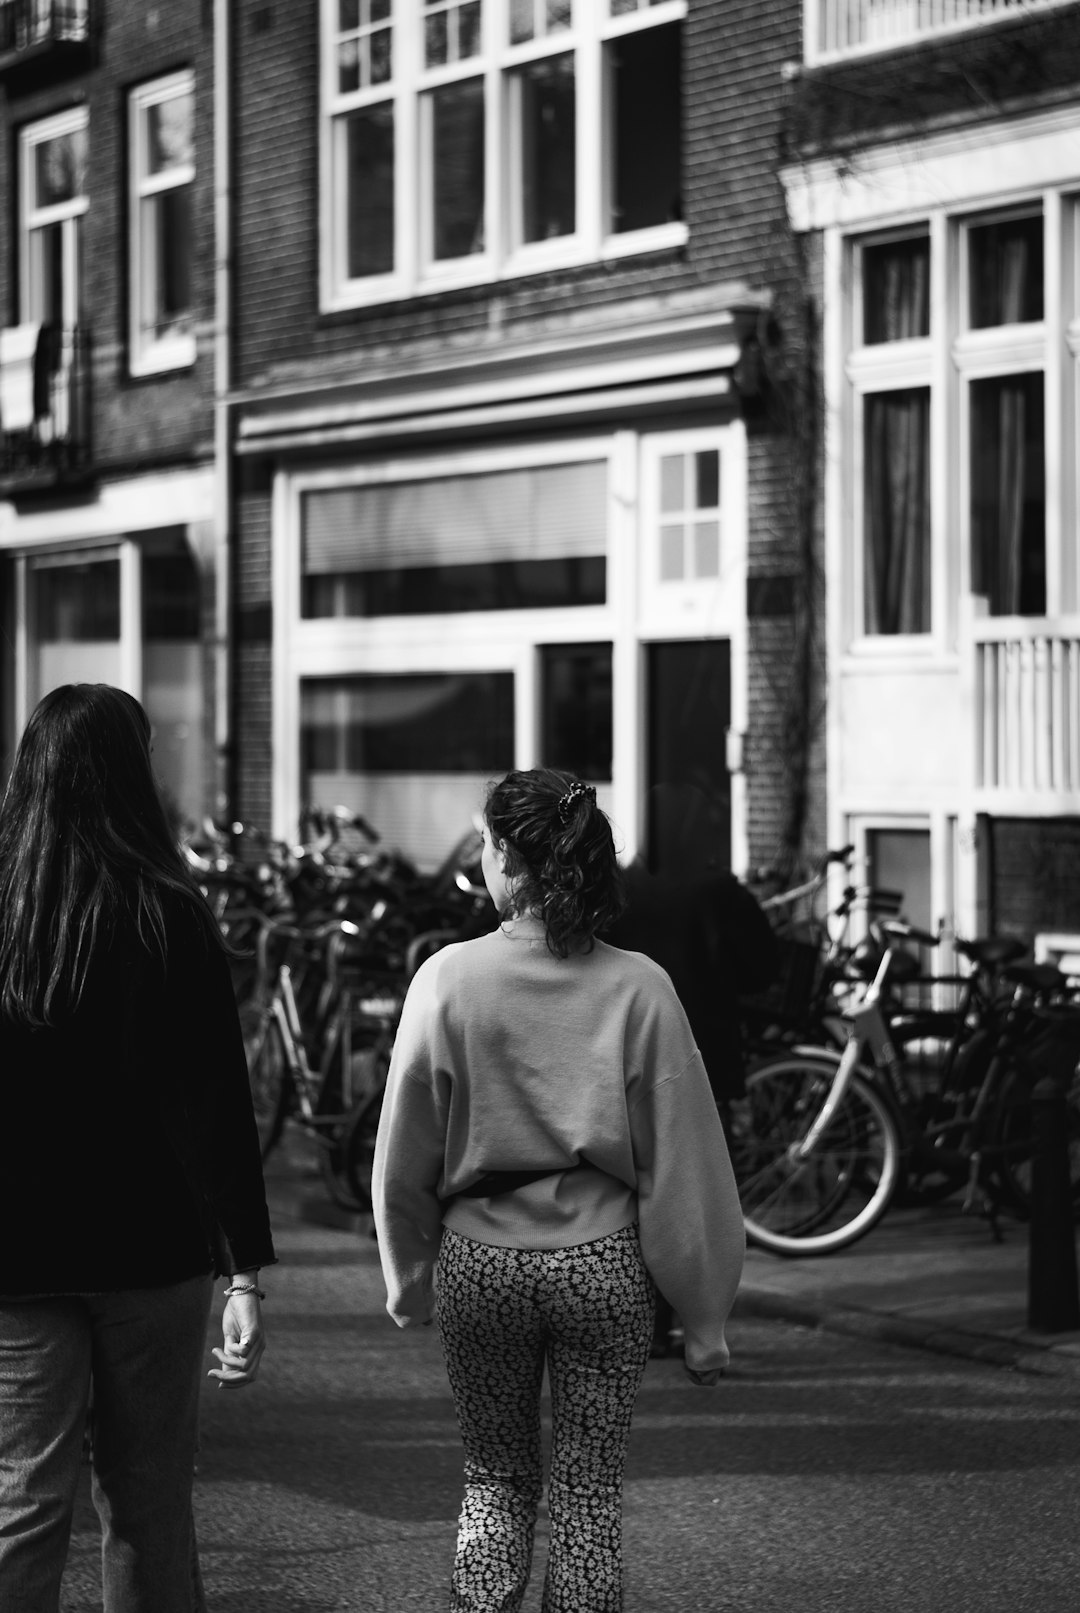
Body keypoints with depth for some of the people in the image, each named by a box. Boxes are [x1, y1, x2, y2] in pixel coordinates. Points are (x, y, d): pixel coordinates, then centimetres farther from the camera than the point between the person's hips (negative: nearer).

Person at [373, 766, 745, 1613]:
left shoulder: (449, 979, -9)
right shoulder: (639, 987, -9)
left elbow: (405, 1154, -2)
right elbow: (681, 1162, -7)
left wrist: (409, 1281, 13)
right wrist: (704, 1318, 1)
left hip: (480, 1257, 0)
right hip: (603, 1258, 0)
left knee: (497, 1481, 17)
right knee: (590, 1496, 10)